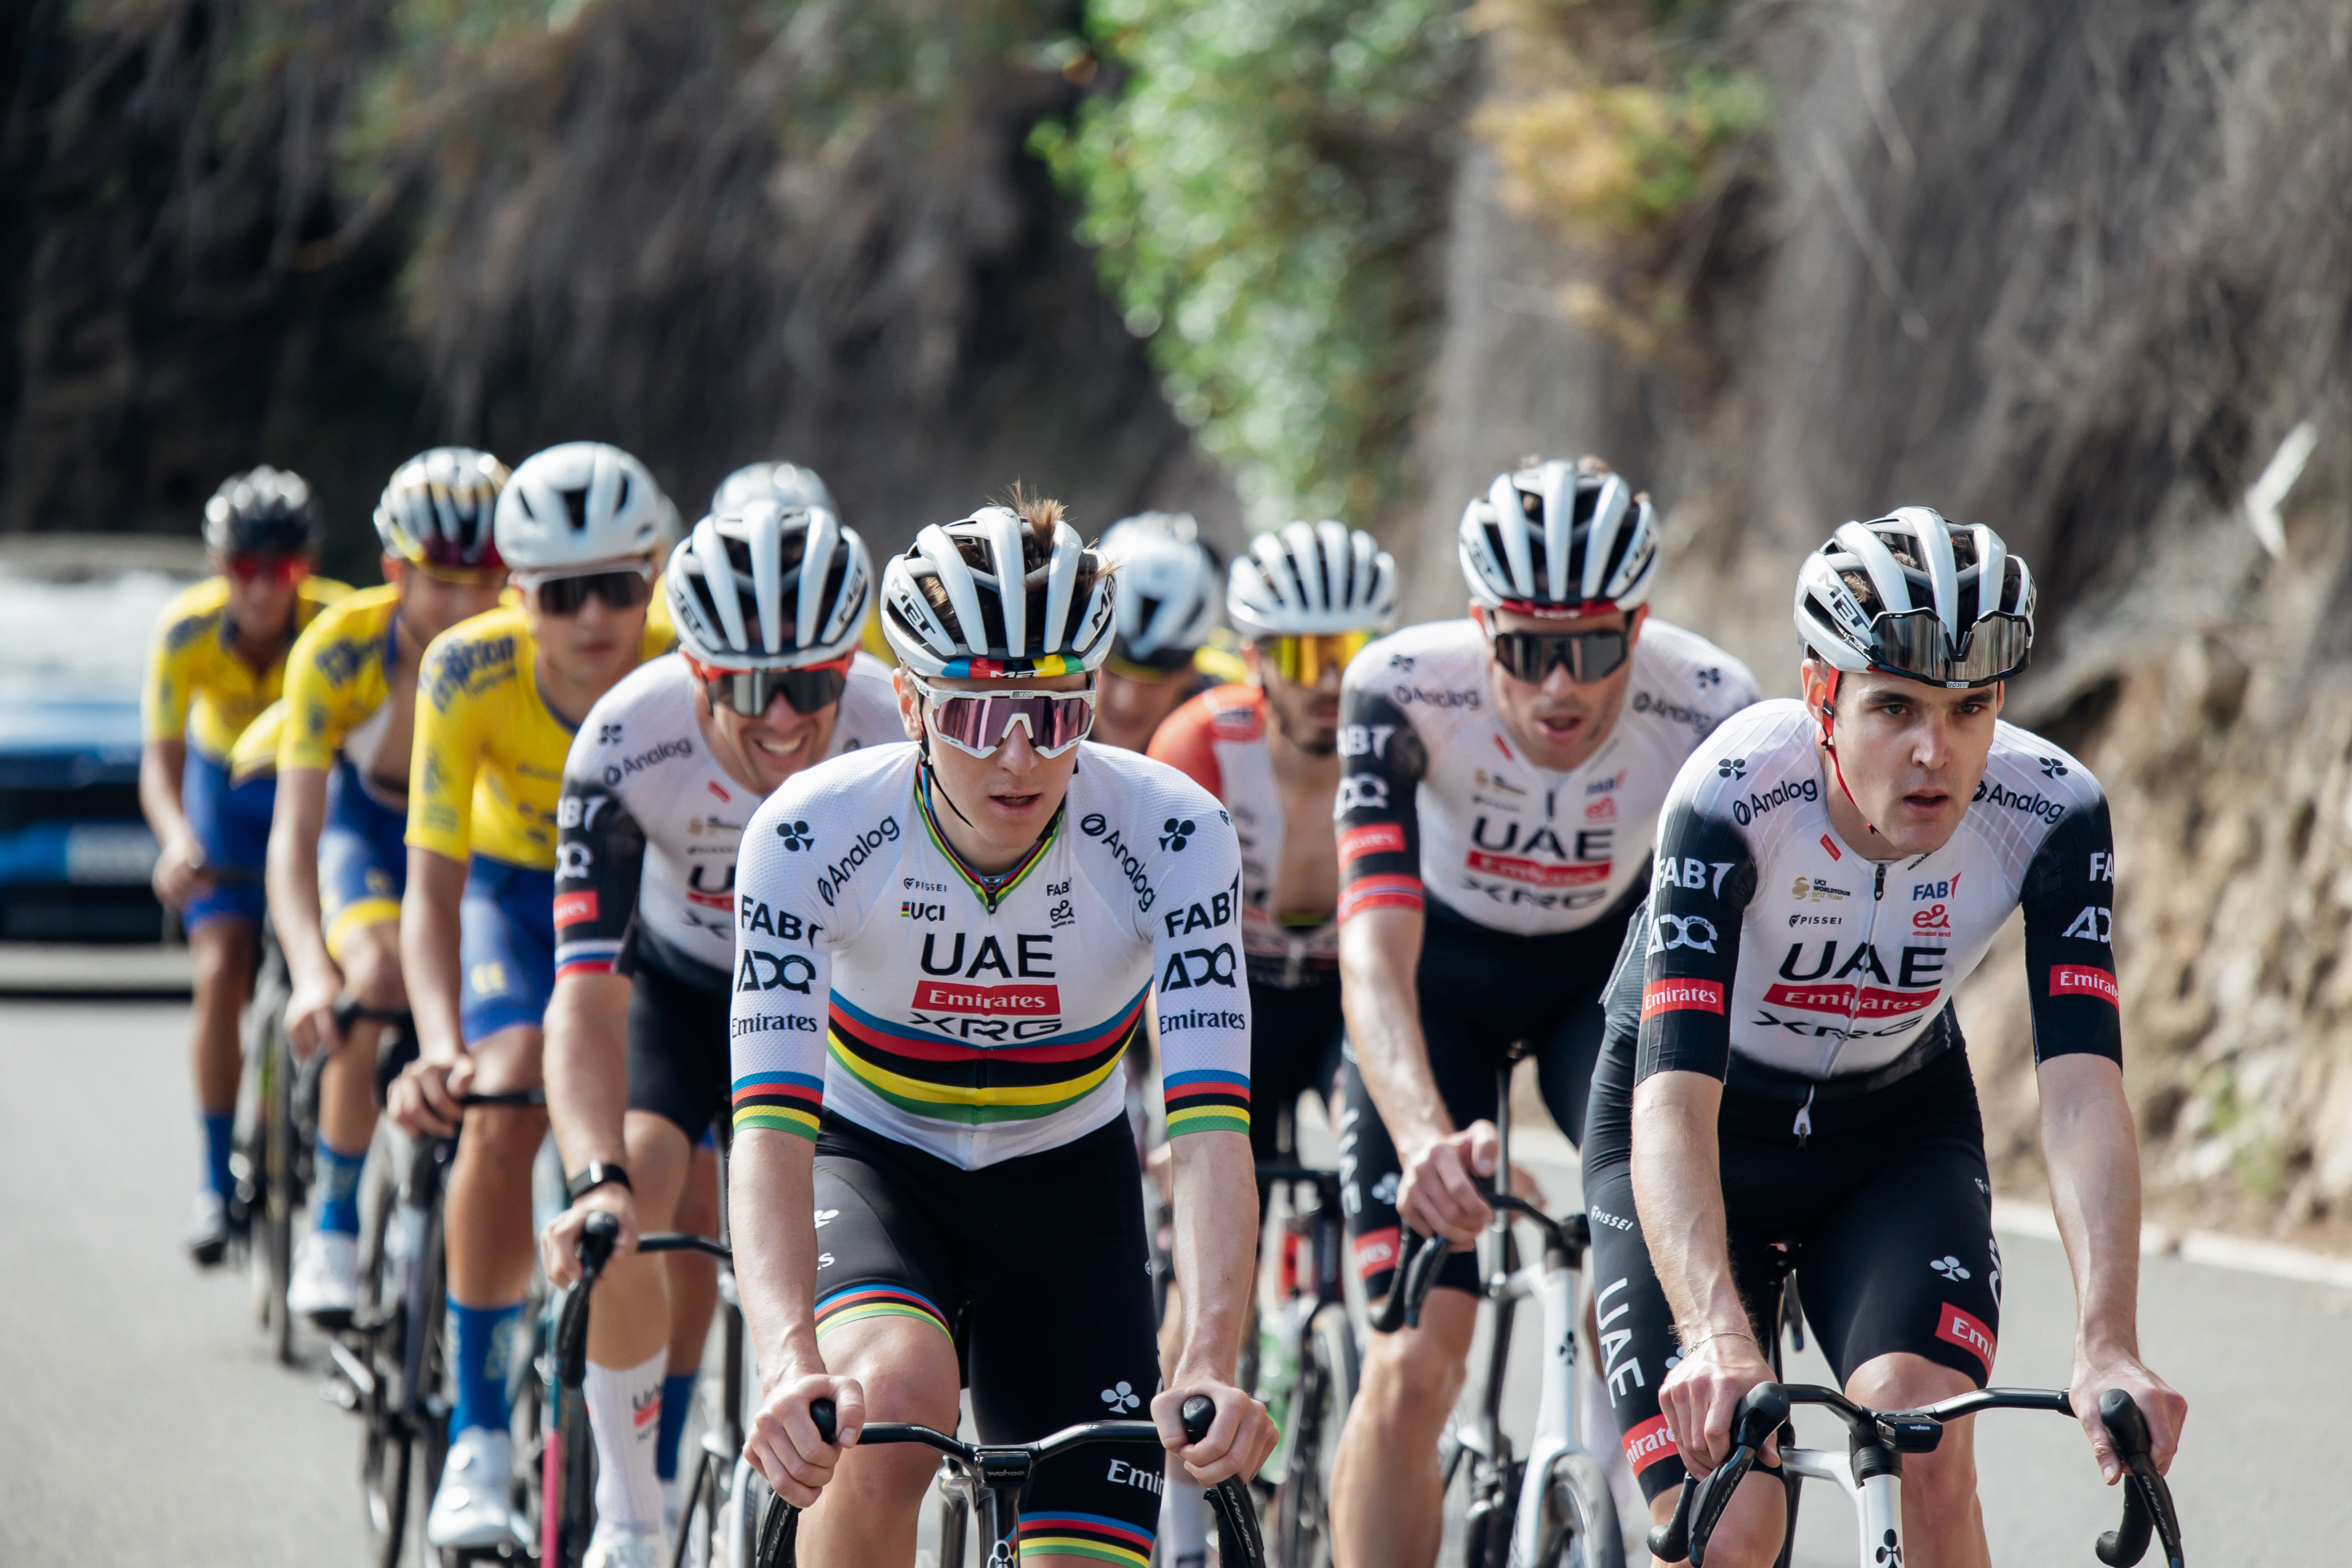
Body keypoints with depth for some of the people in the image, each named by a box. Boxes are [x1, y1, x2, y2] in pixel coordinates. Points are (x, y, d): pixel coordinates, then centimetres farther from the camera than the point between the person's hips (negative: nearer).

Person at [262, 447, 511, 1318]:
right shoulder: (338, 650, -30)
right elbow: (293, 833, -35)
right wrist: (311, 975, -50)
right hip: (370, 828, -2)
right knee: (380, 978, -29)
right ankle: (333, 1229, -17)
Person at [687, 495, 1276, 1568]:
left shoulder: (1171, 836, -25)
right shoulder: (815, 832, -28)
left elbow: (1210, 1129, -32)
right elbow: (771, 1123, -36)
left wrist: (1212, 1369, -48)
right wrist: (790, 1363, -52)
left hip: (1064, 1183, 2)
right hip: (869, 1164, -2)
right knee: (893, 1397, -34)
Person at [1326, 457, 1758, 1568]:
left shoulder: (1708, 707, -30)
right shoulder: (1403, 690, -34)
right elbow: (1374, 951, -42)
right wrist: (1424, 1134, -58)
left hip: (1607, 968, 1)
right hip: (1443, 977, -1)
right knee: (1412, 1367, -12)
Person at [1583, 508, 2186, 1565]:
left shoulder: (2050, 812, -25)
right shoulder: (1734, 796, -33)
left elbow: (2082, 1088, -33)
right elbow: (1672, 1104, -41)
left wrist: (2106, 1347, -48)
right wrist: (1720, 1339, -57)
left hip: (1897, 1131, 2)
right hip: (1710, 1137, -2)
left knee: (1928, 1450, -25)